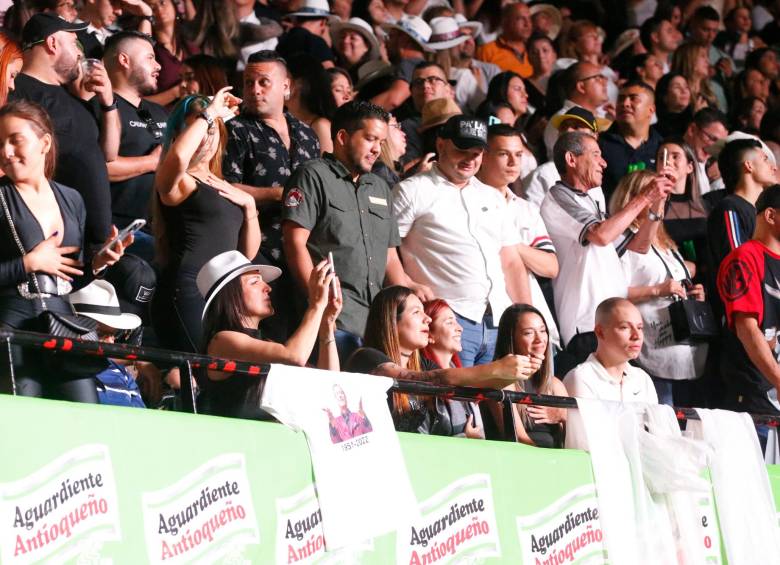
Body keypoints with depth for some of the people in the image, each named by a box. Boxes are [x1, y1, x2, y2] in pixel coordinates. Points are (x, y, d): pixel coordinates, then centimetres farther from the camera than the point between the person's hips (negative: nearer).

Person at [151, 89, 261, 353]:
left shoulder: (222, 186, 22)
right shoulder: (177, 182, 0)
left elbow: (247, 253, 21)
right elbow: (178, 156, -27)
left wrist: (249, 204, 6)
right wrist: (209, 113, -14)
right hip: (187, 293, -8)